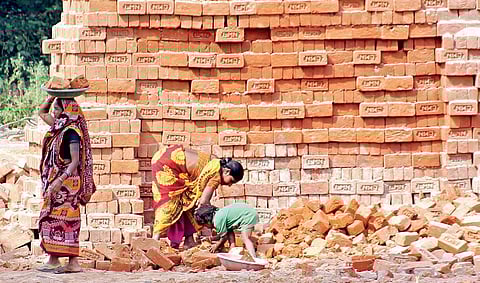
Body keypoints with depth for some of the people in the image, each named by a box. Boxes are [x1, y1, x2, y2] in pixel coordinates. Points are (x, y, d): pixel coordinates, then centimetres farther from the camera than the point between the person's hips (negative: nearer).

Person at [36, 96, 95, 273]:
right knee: (67, 222, 7)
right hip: (55, 181, 9)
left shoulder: (72, 132, -14)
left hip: (66, 182, -9)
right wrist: (53, 95, 15)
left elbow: (75, 161, -19)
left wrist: (60, 180, -26)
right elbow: (41, 112, 27)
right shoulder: (59, 127, 12)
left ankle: (54, 260, -7)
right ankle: (73, 262, 6)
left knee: (54, 219, -8)